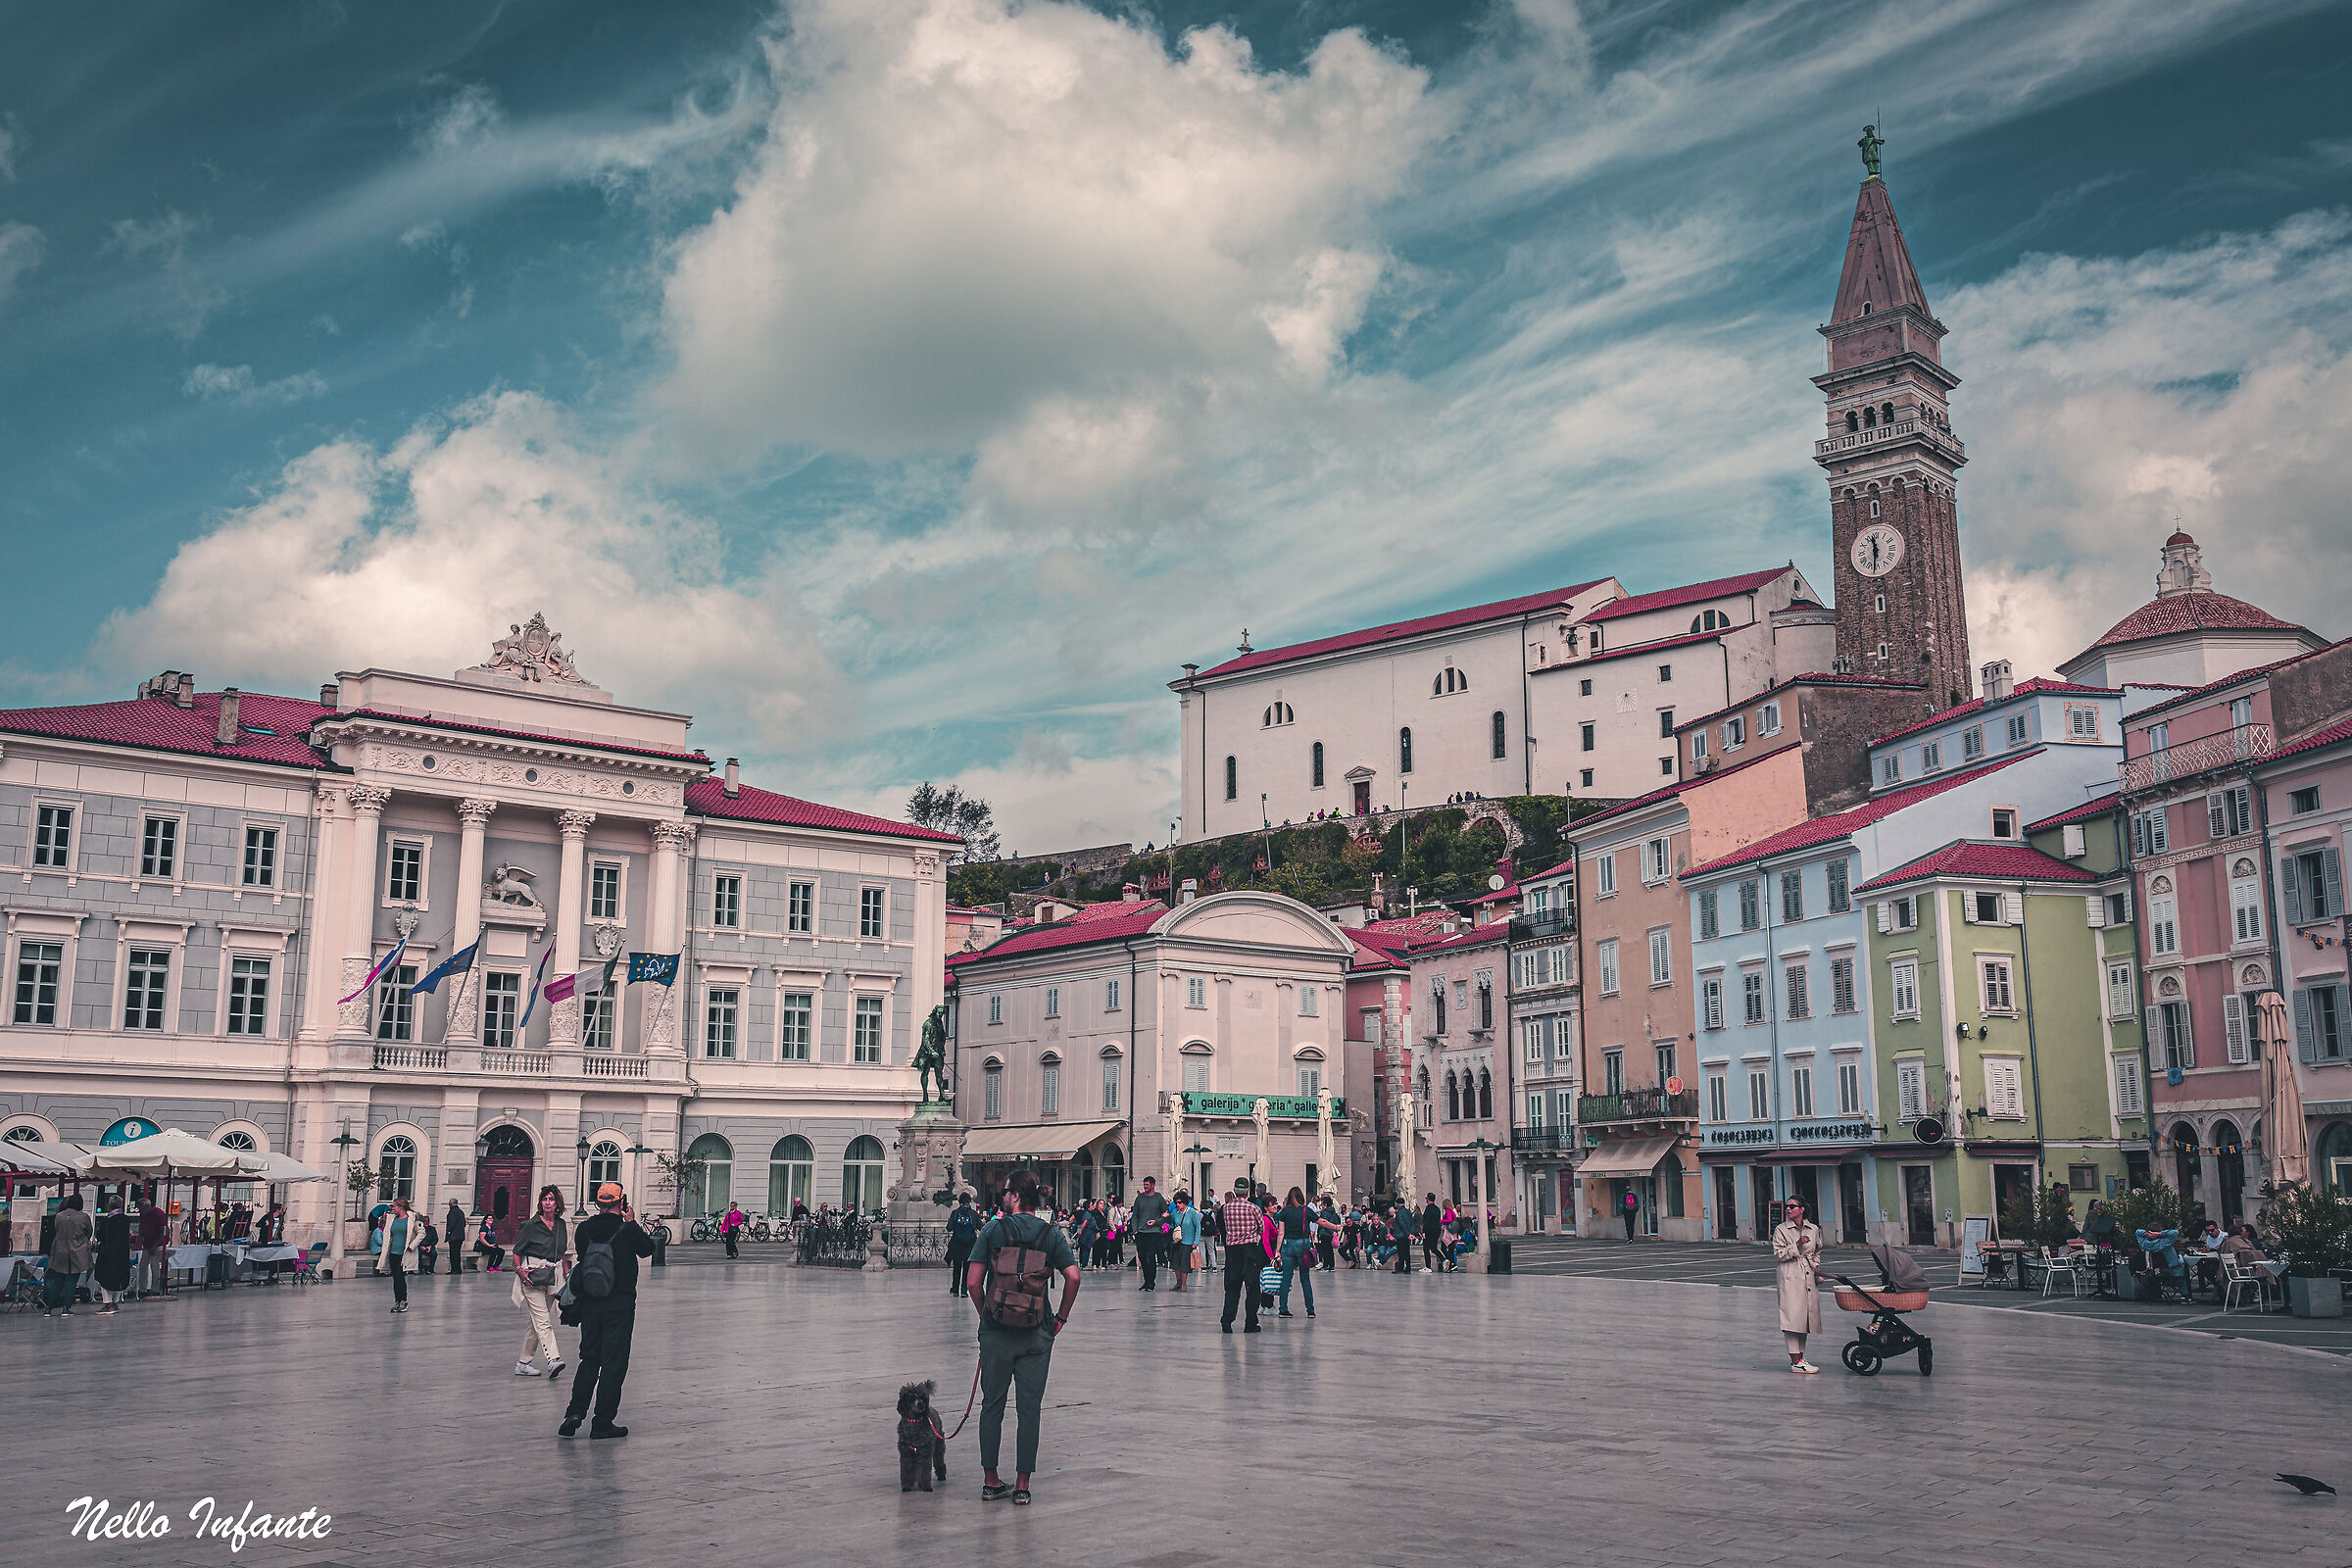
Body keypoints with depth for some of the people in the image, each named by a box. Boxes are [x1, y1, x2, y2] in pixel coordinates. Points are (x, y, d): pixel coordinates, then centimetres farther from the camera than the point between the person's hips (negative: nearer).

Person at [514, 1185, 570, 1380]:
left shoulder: (561, 1225, 10)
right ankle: (553, 1360, -26)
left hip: (553, 1276, 6)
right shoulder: (531, 1225, -5)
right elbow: (517, 1251, -1)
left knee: (537, 1321, 9)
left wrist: (567, 1273, 18)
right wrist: (519, 1270, -15)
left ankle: (524, 1362, 16)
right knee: (542, 1320, -14)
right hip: (532, 1274, -6)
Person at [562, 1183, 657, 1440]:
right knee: (613, 1363, 3)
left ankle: (574, 1413, 8)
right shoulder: (628, 1231, -12)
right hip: (619, 1305, -4)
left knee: (589, 1359, 17)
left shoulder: (584, 1229, -2)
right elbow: (648, 1249, 5)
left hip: (589, 1303, 4)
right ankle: (602, 1423, 4)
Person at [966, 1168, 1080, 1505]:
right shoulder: (1051, 1234, 0)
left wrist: (985, 1314, 8)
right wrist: (1061, 1317, 3)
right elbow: (1073, 1277, -10)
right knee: (1029, 1408, 5)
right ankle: (1022, 1486, 6)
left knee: (992, 1405, 12)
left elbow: (973, 1282, -6)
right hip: (1037, 1335, 1)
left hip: (996, 1331, 0)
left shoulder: (993, 1229, -2)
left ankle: (991, 1481, 17)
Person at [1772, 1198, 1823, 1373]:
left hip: (1809, 1277, 5)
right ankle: (1795, 1362, -13)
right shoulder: (1781, 1230, 0)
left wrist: (1816, 1266, 8)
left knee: (1805, 1316, 6)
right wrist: (1796, 1245, -14)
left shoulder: (1813, 1229, 12)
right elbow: (1777, 1255, -5)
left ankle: (1800, 1357, 14)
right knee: (1792, 1317, -12)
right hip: (1790, 1278, -5)